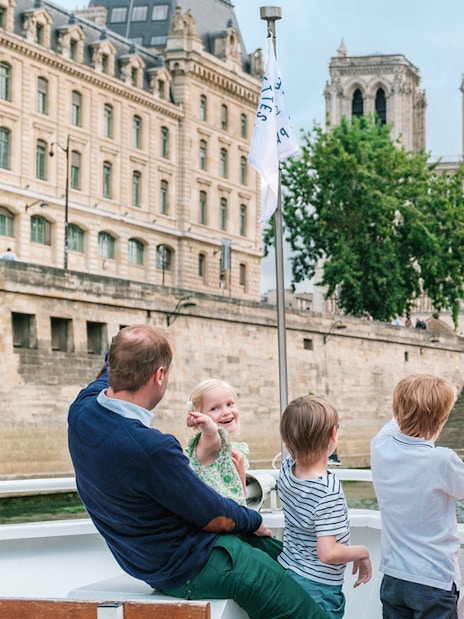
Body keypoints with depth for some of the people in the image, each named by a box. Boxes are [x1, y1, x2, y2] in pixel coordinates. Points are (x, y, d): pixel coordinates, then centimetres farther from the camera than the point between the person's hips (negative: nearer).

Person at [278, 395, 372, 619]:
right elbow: (328, 553, -28)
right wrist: (362, 553, -14)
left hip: (286, 576, 7)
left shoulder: (286, 469, -6)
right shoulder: (329, 491, -27)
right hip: (319, 589, -7)